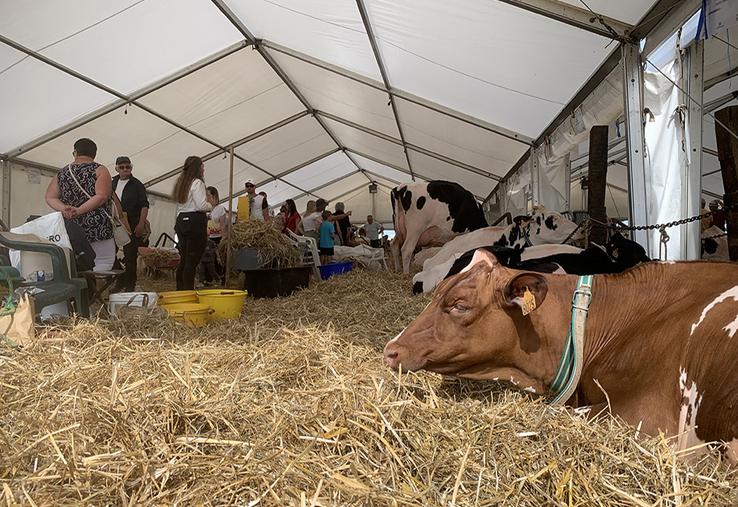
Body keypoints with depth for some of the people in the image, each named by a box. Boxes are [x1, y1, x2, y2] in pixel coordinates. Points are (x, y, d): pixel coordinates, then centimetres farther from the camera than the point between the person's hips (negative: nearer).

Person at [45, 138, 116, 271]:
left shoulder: (61, 173, 14)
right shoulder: (100, 170, -2)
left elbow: (50, 197, 6)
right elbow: (102, 196, -14)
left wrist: (64, 209, -9)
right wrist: (78, 211, -14)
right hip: (98, 229, -5)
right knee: (103, 265, -1)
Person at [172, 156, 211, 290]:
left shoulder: (181, 183, 18)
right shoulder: (197, 183, -9)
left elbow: (181, 205, 16)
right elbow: (201, 205, -16)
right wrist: (210, 206, 2)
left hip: (181, 220, 9)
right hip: (195, 222, -9)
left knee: (184, 259, 13)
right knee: (192, 260, -6)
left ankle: (180, 289, 17)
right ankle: (189, 290, -6)